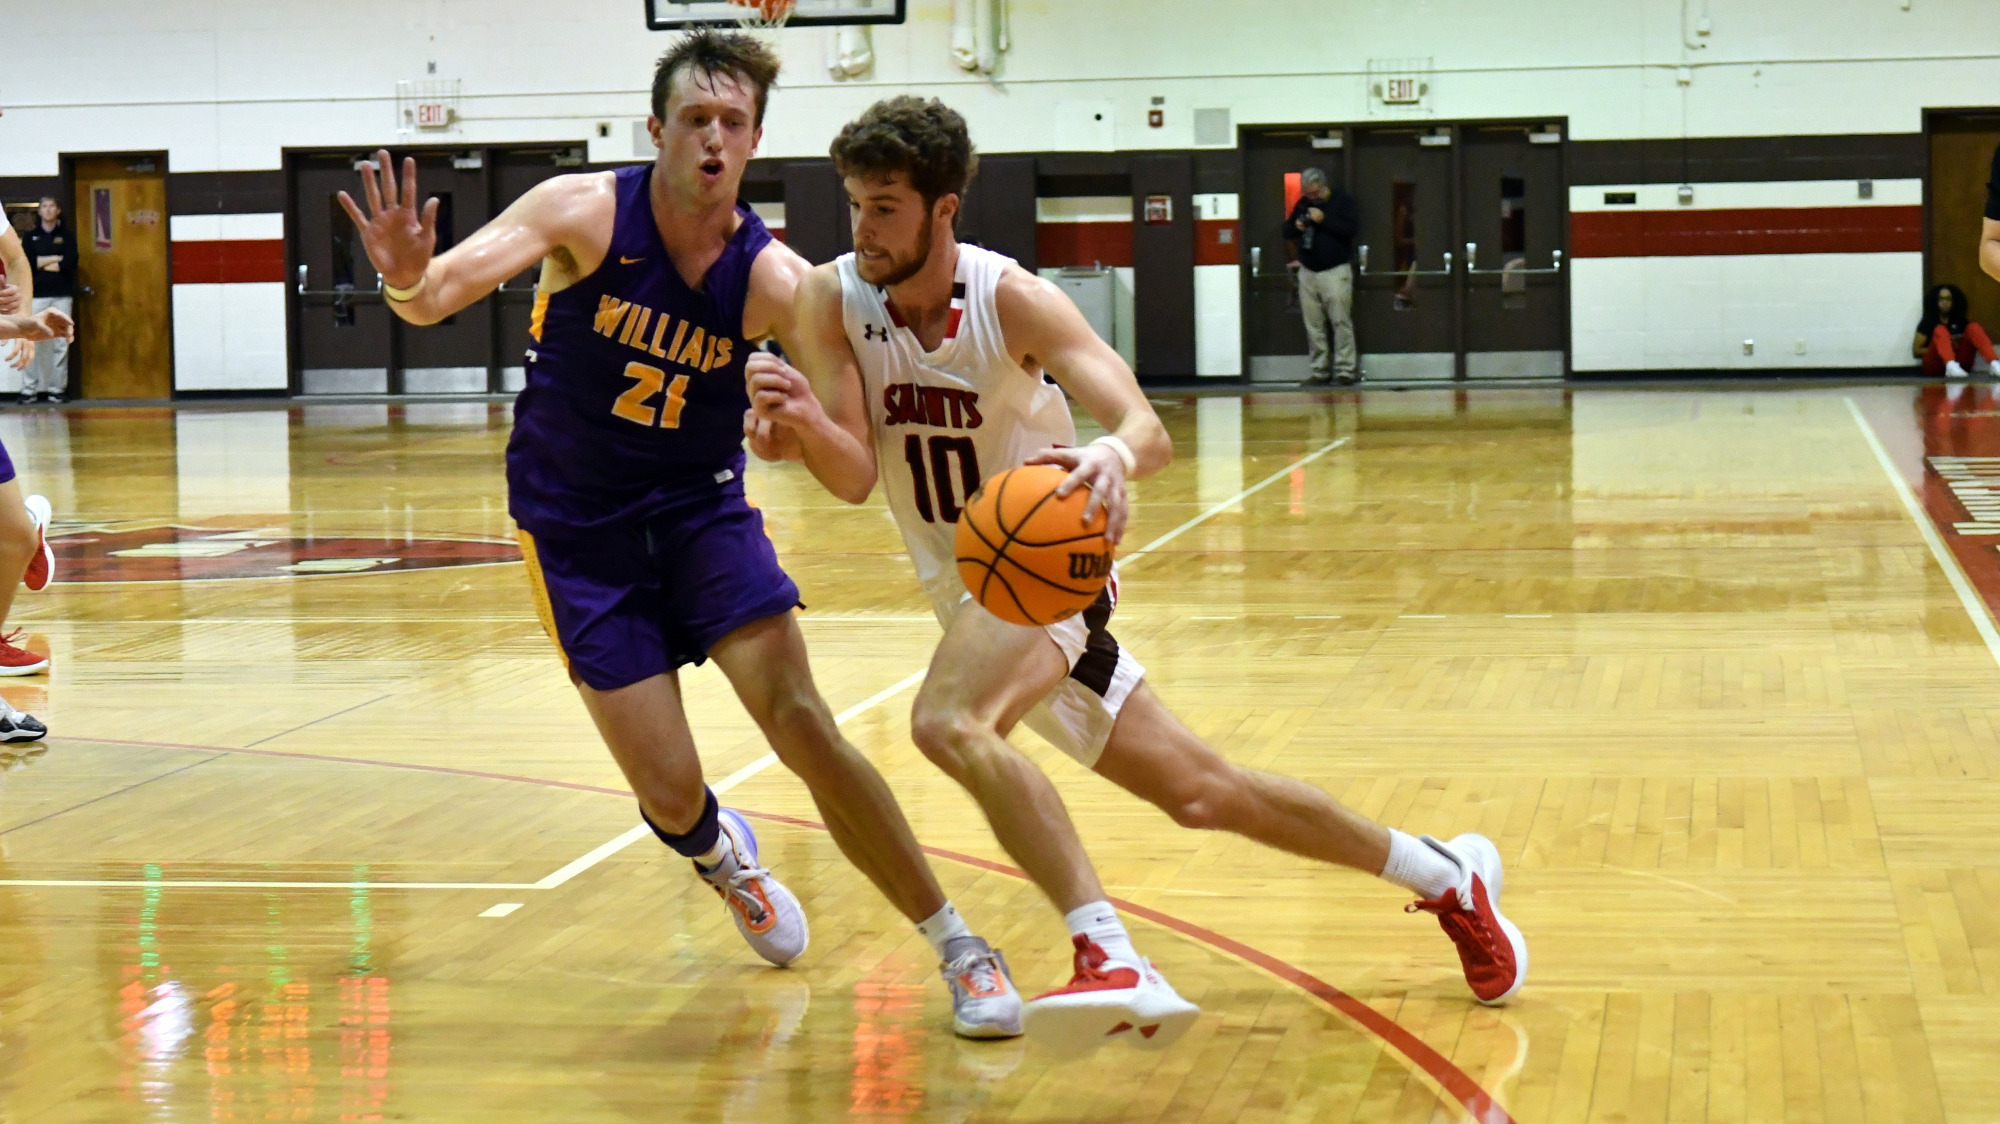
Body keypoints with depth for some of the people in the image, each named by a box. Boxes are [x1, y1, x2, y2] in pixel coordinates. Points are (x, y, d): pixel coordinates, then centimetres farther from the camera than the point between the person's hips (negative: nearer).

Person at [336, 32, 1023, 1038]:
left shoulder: (773, 280, -13)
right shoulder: (584, 211, -15)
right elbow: (438, 298, -23)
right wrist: (406, 280, -46)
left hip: (701, 508, 1)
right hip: (578, 529, -1)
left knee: (804, 727, -14)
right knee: (670, 797, -6)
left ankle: (958, 947, 0)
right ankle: (722, 855, 34)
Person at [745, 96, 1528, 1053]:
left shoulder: (1013, 300, -18)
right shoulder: (832, 301, -8)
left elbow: (1148, 428, -30)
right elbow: (856, 478, -15)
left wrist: (1115, 455, -54)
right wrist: (802, 425, -38)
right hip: (968, 591, 5)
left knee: (949, 723, -35)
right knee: (1197, 795, 10)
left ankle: (1111, 962, -38)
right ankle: (1446, 874, 27)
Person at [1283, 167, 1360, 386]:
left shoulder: (1343, 201, -2)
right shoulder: (1302, 204, 12)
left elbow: (1353, 228, -14)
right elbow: (1287, 231, 20)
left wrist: (1324, 219, -18)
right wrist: (1296, 227, -3)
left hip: (1335, 270, -5)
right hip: (1307, 271, 5)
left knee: (1341, 321, -8)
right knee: (1313, 325, 3)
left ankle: (1345, 368, -6)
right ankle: (1320, 369, 7)